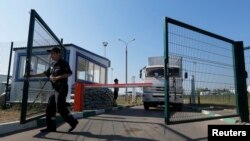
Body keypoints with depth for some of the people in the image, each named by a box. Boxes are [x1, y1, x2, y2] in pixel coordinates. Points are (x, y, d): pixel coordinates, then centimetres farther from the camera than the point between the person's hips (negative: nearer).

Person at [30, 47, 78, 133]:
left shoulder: (63, 63, -6)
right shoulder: (52, 65, 18)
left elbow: (69, 73, -15)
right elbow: (45, 73, 25)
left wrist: (57, 77, -20)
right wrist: (32, 75, 25)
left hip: (62, 89, -9)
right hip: (56, 89, 9)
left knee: (60, 107, -11)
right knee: (50, 108, 8)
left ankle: (73, 122, 2)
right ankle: (51, 127, 16)